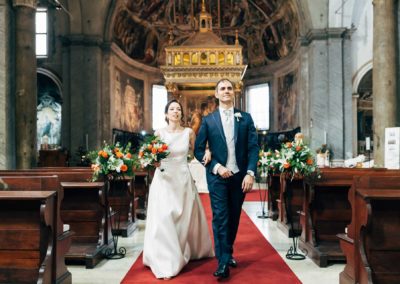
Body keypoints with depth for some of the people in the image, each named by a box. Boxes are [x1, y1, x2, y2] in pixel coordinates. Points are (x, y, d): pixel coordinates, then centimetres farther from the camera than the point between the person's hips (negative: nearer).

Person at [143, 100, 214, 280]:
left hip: (183, 179, 2)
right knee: (163, 220, -8)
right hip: (164, 179, -2)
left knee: (185, 218, 10)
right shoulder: (159, 133, -1)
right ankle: (166, 263, -1)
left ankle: (183, 253, 33)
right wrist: (155, 162, -20)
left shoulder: (188, 132, 3)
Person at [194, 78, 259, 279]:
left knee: (234, 217, 13)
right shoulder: (208, 120, 3)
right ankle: (223, 262, -3)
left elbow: (253, 147, 0)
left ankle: (228, 253, 31)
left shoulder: (245, 118, 6)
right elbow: (198, 149, 0)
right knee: (220, 217, -6)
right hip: (217, 176, -2)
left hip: (240, 176, 2)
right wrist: (216, 167, -13)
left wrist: (250, 173, -12)